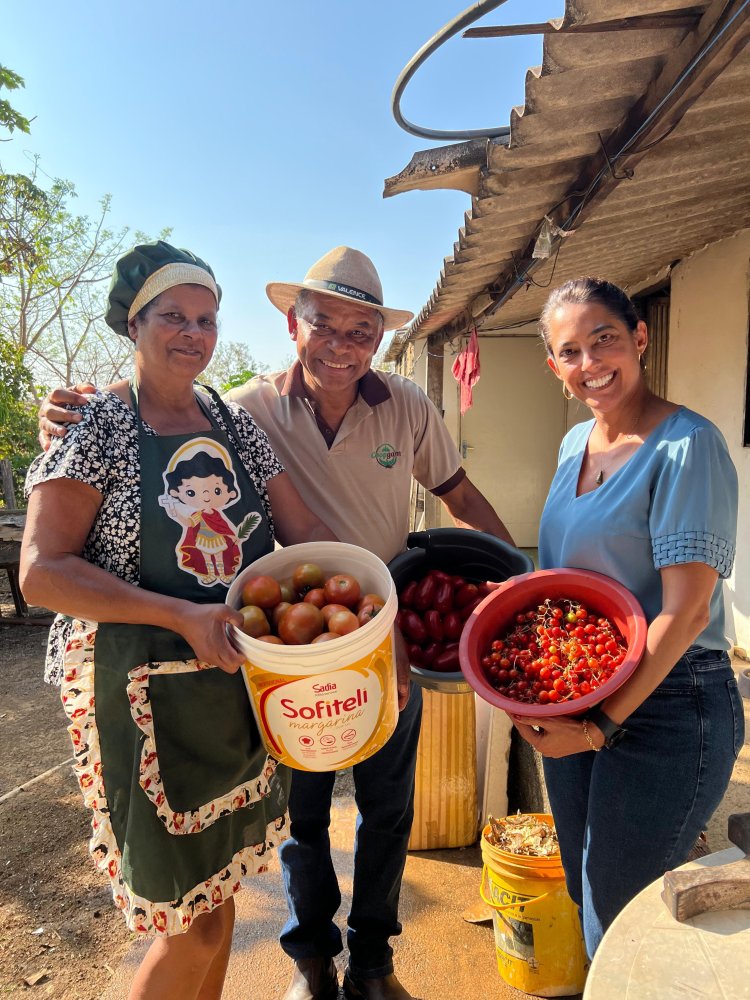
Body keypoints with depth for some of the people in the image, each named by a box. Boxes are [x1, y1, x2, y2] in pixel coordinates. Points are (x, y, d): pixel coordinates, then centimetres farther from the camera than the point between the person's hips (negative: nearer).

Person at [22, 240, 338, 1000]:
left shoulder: (233, 424, 6)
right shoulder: (96, 423, -8)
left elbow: (303, 527, 5)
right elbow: (42, 572, -14)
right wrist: (183, 617, -24)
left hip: (241, 683, 5)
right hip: (147, 694, -5)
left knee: (220, 881, 21)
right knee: (193, 919, 5)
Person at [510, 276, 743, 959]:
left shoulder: (686, 446, -17)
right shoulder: (575, 443, 7)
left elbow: (687, 608, -20)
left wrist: (605, 723, -18)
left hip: (664, 709, -7)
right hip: (571, 704, 8)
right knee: (583, 897, 23)